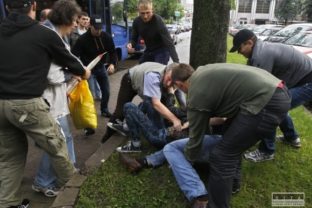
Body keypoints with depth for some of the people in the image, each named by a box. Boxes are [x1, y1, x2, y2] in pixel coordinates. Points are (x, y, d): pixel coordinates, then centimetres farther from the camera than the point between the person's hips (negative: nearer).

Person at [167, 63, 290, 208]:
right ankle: (231, 182, 43)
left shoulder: (196, 96, -6)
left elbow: (196, 139, 4)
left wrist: (186, 162, 25)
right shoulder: (203, 72, 19)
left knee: (221, 156, -3)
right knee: (233, 140, 27)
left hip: (267, 103, -11)